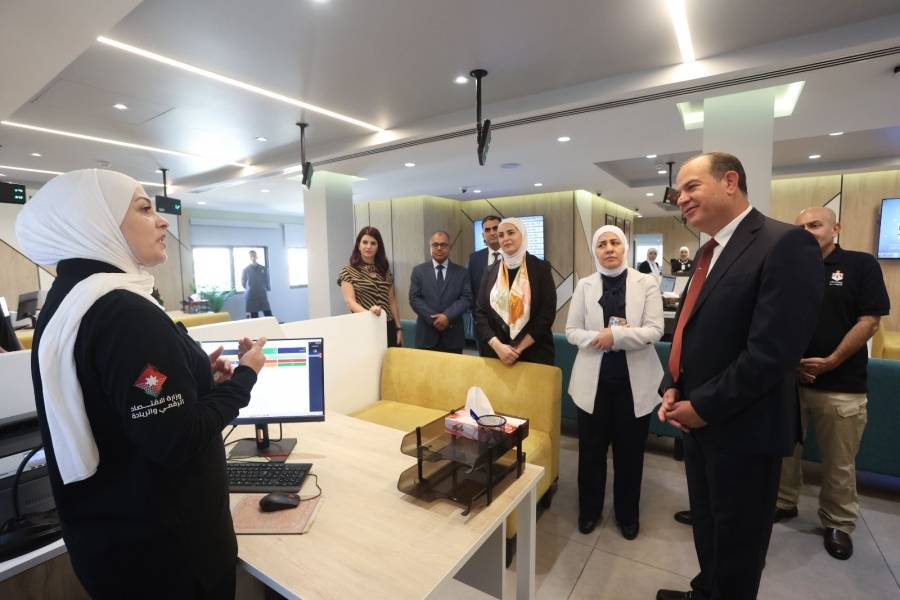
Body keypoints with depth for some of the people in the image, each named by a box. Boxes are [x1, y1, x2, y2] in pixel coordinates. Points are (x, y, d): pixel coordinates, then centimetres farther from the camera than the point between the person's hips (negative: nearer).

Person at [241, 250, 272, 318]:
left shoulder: (263, 269, 4)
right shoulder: (246, 269, 0)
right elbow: (243, 283, 7)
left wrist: (262, 288, 11)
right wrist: (250, 289, 10)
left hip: (262, 295, 1)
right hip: (251, 296, -1)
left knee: (269, 316, -4)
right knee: (254, 317, 3)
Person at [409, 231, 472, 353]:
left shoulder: (461, 272, 8)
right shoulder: (418, 271, 7)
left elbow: (466, 298, -1)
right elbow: (414, 299, -1)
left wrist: (448, 316, -16)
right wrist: (433, 319, -13)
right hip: (426, 335, 0)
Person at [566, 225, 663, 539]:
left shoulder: (646, 283, -1)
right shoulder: (585, 286, 3)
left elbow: (655, 330, -9)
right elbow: (572, 331, 0)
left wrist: (615, 336, -20)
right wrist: (600, 339, -17)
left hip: (634, 379, -1)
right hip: (594, 378, 1)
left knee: (630, 450, 13)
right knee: (591, 448, 12)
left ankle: (627, 513, 36)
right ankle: (589, 509, 34)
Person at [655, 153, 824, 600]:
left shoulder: (786, 243, -17)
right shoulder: (708, 253, 10)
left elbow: (775, 349, -24)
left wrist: (703, 406, -18)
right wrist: (673, 388, 1)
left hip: (742, 427, -8)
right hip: (697, 419, 8)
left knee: (736, 536, 14)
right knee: (706, 522, 25)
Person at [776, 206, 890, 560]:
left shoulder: (861, 265, -1)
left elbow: (870, 321, -7)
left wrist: (830, 362, -14)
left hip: (842, 385, -2)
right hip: (789, 379, 2)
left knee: (839, 464, 10)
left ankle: (838, 524, 29)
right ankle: (784, 503, 31)